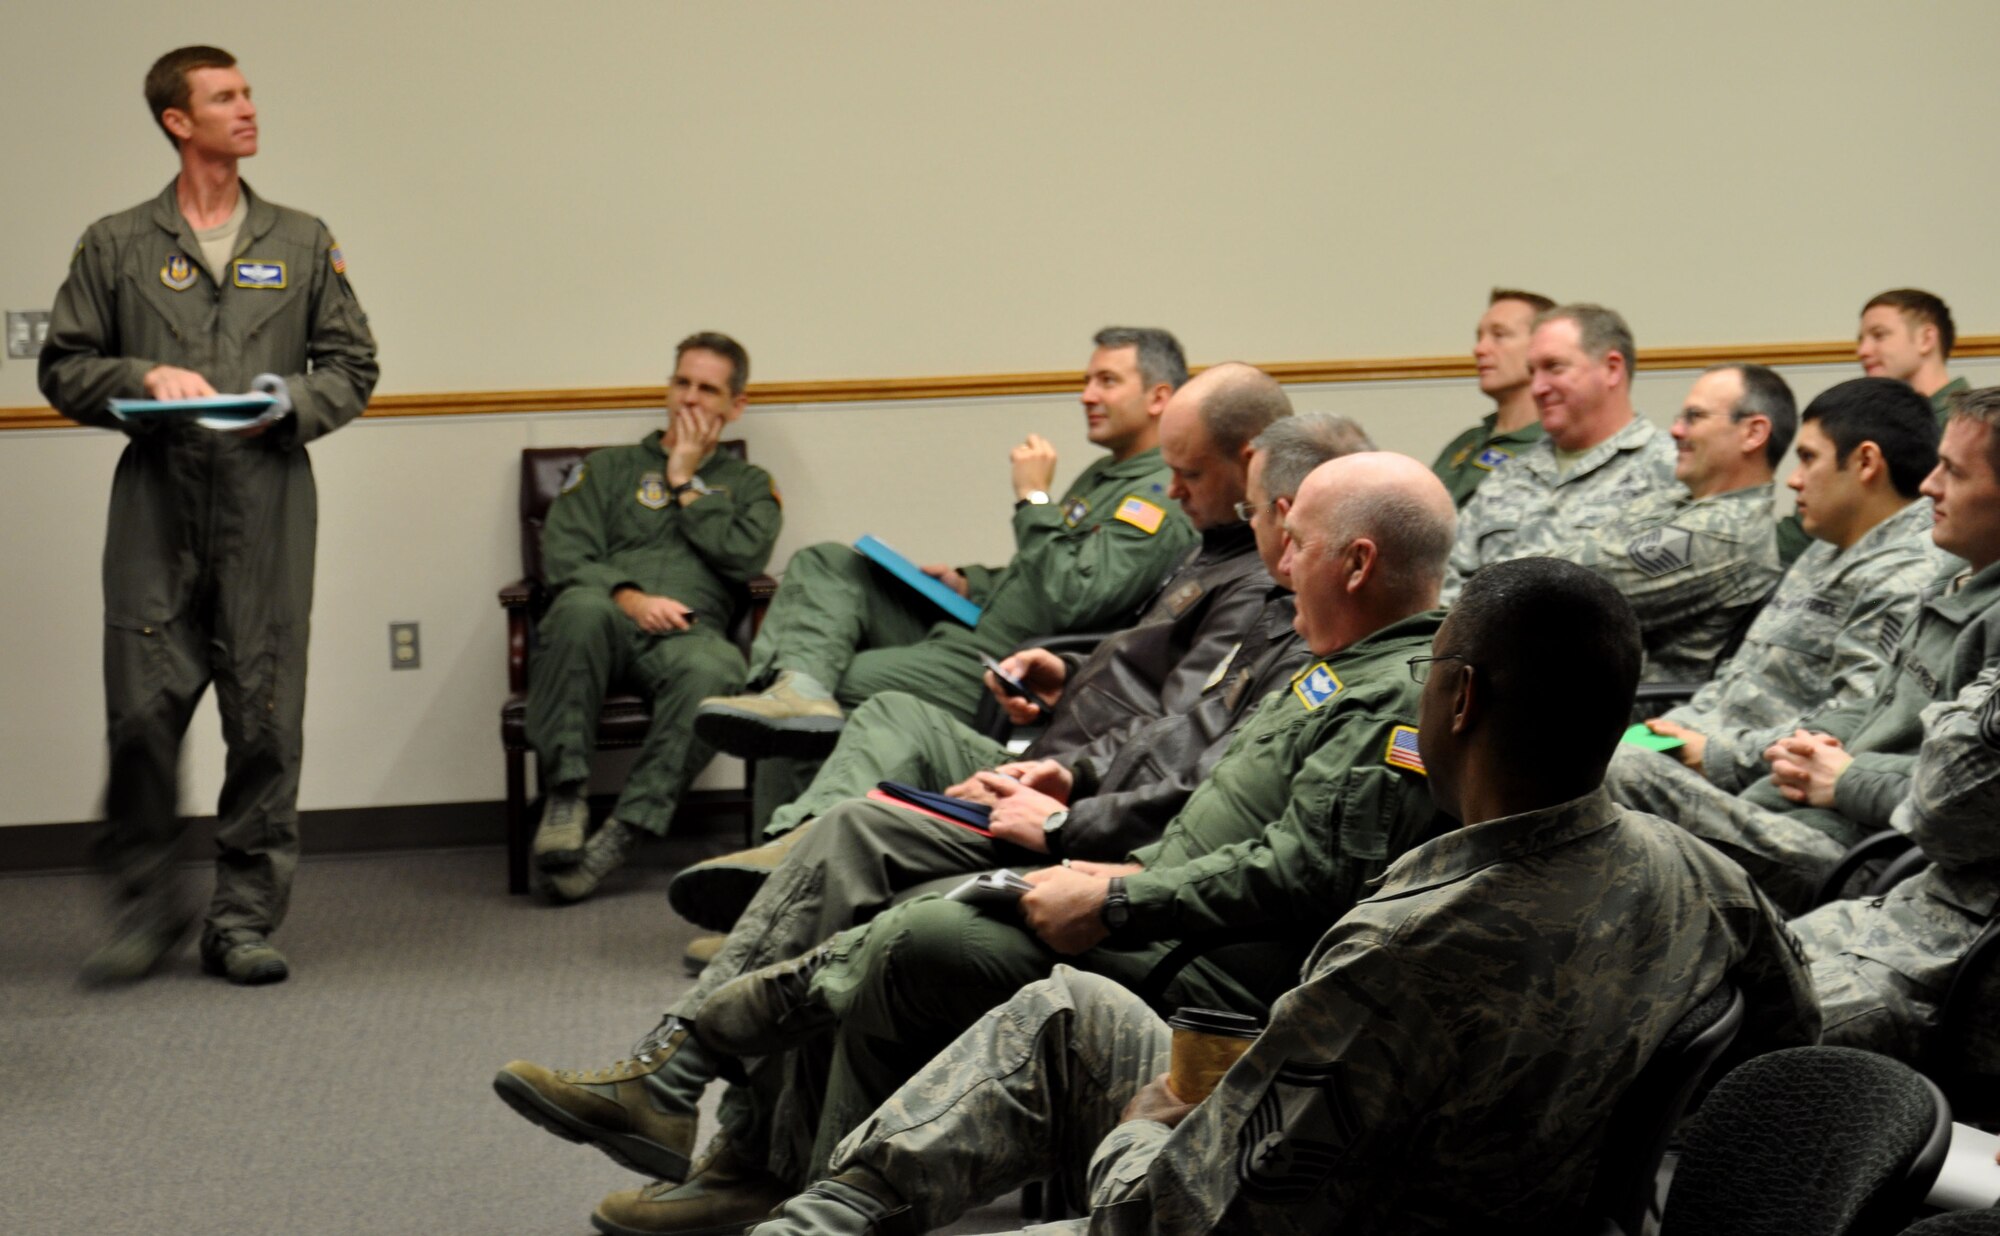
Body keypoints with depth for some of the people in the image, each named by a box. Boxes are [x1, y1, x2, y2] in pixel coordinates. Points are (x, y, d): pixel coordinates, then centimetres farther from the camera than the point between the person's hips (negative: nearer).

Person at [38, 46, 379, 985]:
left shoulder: (302, 243, 15)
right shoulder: (115, 246, 11)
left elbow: (352, 367, 14)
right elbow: (63, 368, 10)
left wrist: (289, 401, -5)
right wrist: (144, 379, -8)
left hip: (267, 502, 1)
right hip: (155, 499, -1)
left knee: (265, 718, -1)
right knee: (142, 712, -5)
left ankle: (244, 918, 8)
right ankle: (147, 903, 11)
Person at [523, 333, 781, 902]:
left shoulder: (749, 485, 27)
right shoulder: (608, 469, 26)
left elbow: (744, 557, 4)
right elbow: (564, 555, 9)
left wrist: (686, 482, 10)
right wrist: (627, 597, -10)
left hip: (687, 632, 0)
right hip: (608, 624, 0)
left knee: (714, 669, -39)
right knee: (583, 609, -39)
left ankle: (623, 833, -38)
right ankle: (565, 793, -33)